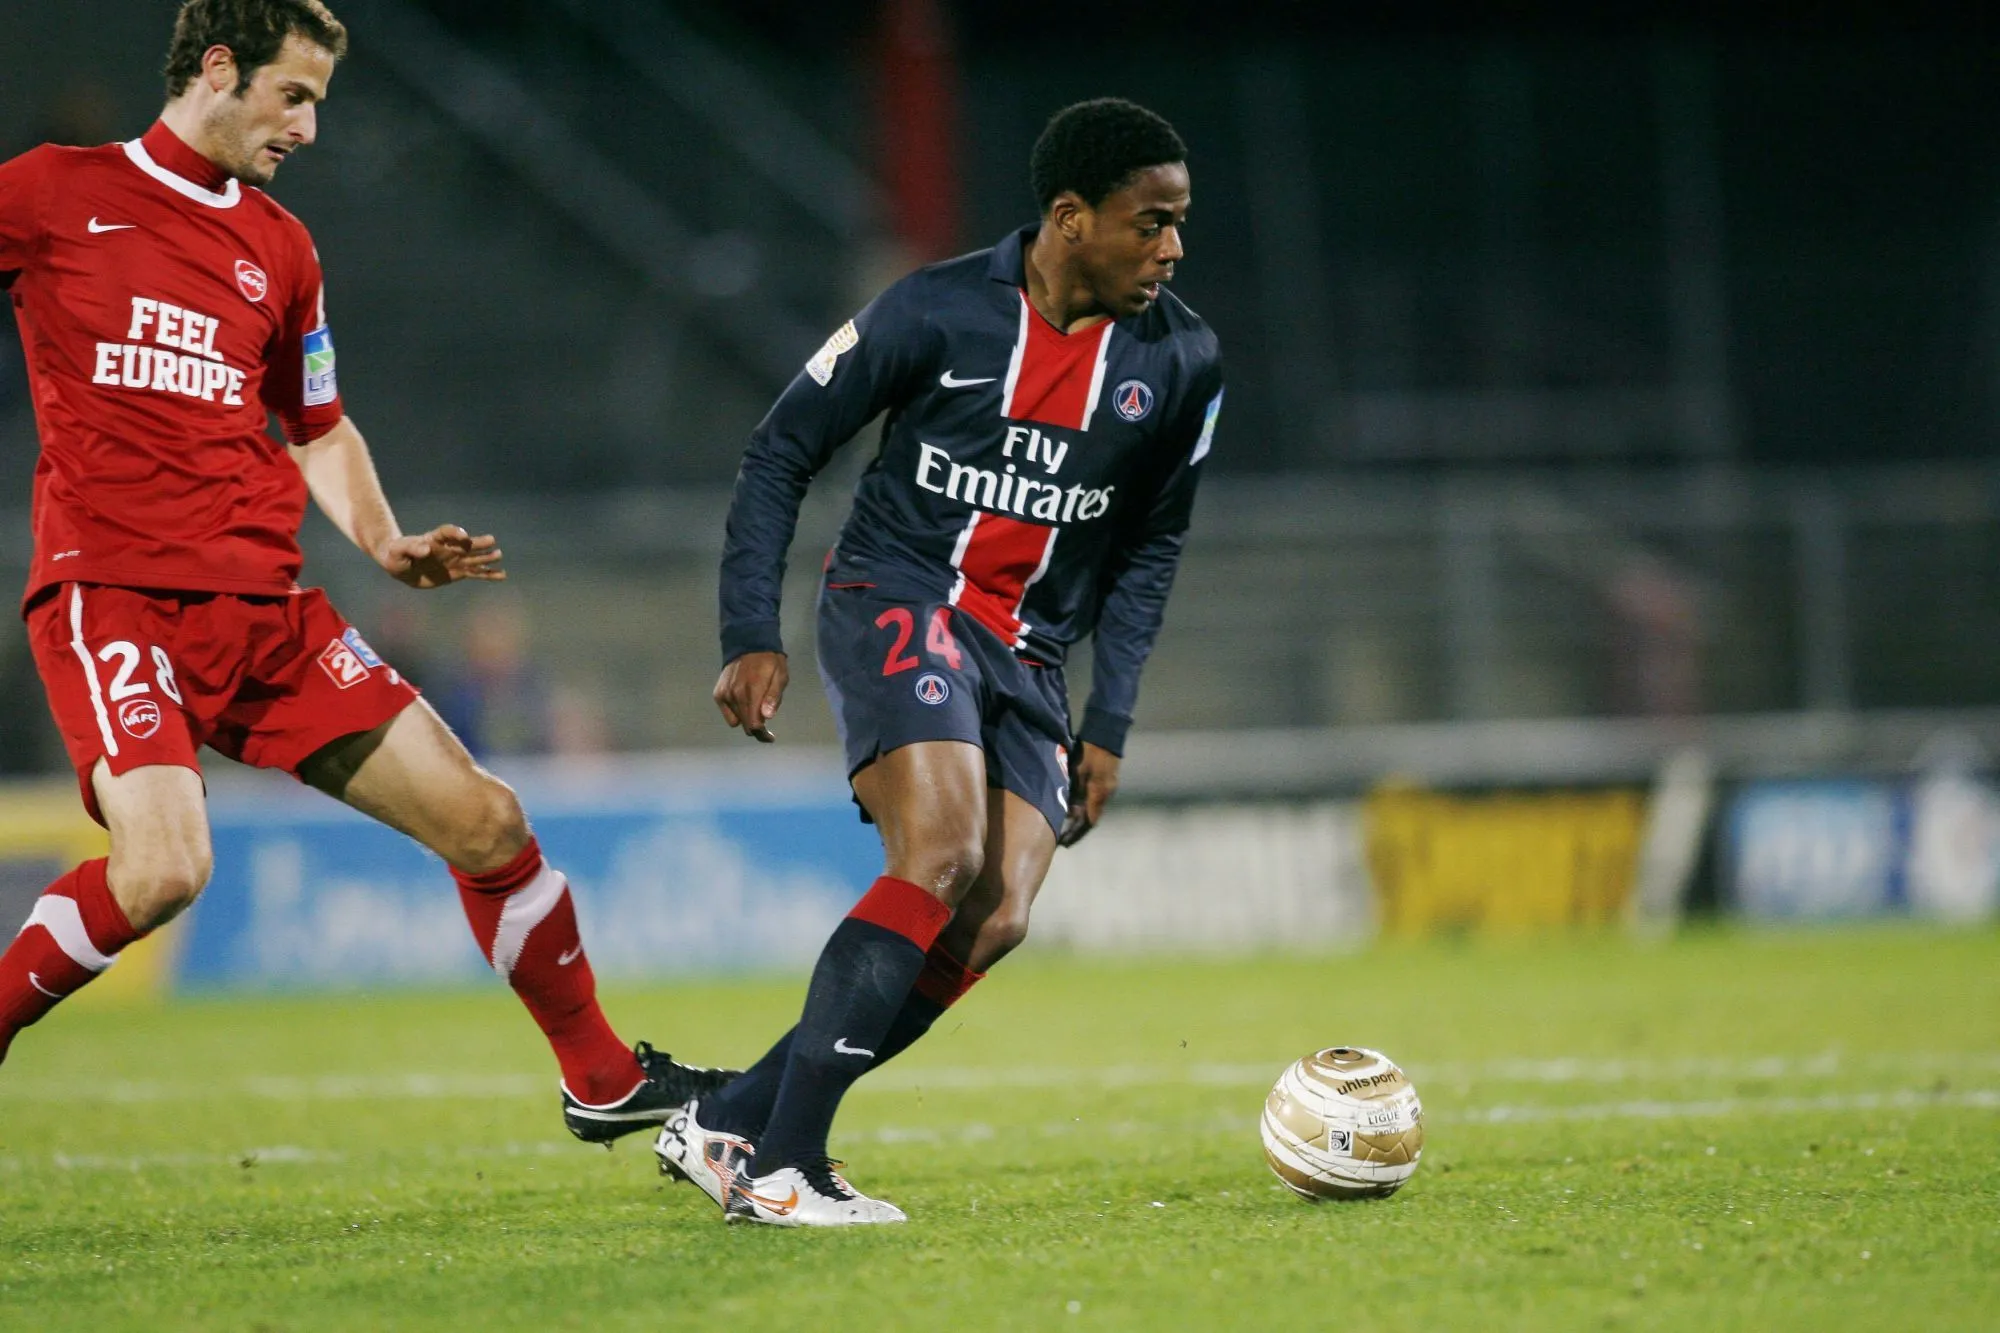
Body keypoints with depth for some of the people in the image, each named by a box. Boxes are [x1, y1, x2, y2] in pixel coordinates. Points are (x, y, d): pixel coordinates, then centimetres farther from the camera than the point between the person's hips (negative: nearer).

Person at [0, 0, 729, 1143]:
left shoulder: (278, 247, 17)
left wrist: (385, 544, 9)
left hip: (270, 608, 6)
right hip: (112, 594, -6)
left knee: (486, 823, 3)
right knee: (163, 867, -29)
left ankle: (604, 1082, 19)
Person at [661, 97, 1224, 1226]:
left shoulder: (1183, 360, 2)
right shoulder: (938, 311, -10)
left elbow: (1152, 542, 15)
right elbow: (783, 450, 0)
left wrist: (1110, 725, 10)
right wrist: (754, 638, -7)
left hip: (1029, 656, 5)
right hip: (896, 598, -5)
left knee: (994, 923, -11)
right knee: (942, 858, -26)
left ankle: (727, 1123, -3)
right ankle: (778, 1166, -25)